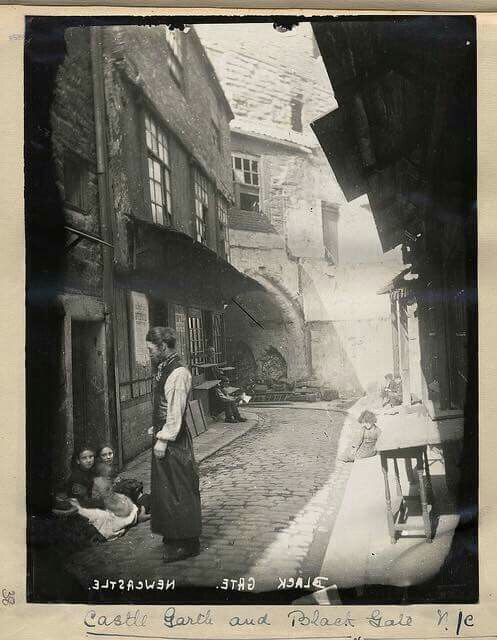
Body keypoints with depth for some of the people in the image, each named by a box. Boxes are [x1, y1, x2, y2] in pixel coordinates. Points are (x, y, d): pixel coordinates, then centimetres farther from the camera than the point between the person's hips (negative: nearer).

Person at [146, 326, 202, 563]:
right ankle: (173, 536, 34)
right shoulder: (163, 369, 10)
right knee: (164, 488, 18)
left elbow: (175, 411, -21)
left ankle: (187, 543, 15)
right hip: (164, 437, 10)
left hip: (174, 441, -10)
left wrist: (163, 439, -19)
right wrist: (157, 431, 11)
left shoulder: (178, 373, -19)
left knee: (179, 490, 1)